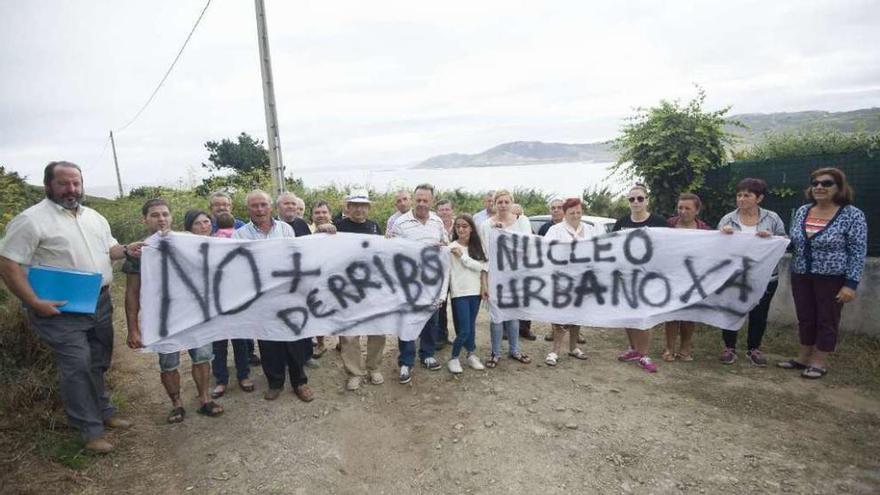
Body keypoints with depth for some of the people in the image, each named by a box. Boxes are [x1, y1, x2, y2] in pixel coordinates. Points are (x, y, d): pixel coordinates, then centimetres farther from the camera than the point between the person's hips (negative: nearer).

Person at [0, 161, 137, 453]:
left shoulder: (95, 218, 10)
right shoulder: (31, 220, -12)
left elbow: (109, 248, 20)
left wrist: (126, 250, -4)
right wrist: (35, 303, -20)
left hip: (100, 303, 7)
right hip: (61, 310, -7)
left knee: (98, 363, 17)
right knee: (77, 367, -6)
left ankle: (103, 412, 33)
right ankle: (91, 430, 5)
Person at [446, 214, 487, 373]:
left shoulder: (477, 246, 6)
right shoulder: (451, 248, -8)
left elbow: (482, 267, -4)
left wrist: (462, 255, -10)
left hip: (475, 291, 4)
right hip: (459, 293, -4)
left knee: (471, 326, 12)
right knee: (464, 329, -6)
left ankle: (471, 355, 25)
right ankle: (453, 358, 11)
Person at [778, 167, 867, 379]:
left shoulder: (852, 215, -10)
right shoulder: (802, 211, 5)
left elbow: (858, 252, -11)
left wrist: (851, 284, -15)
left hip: (832, 279, -5)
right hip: (801, 276, 5)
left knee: (826, 321, 7)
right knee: (805, 318, 13)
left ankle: (820, 362, 19)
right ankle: (803, 357, 26)